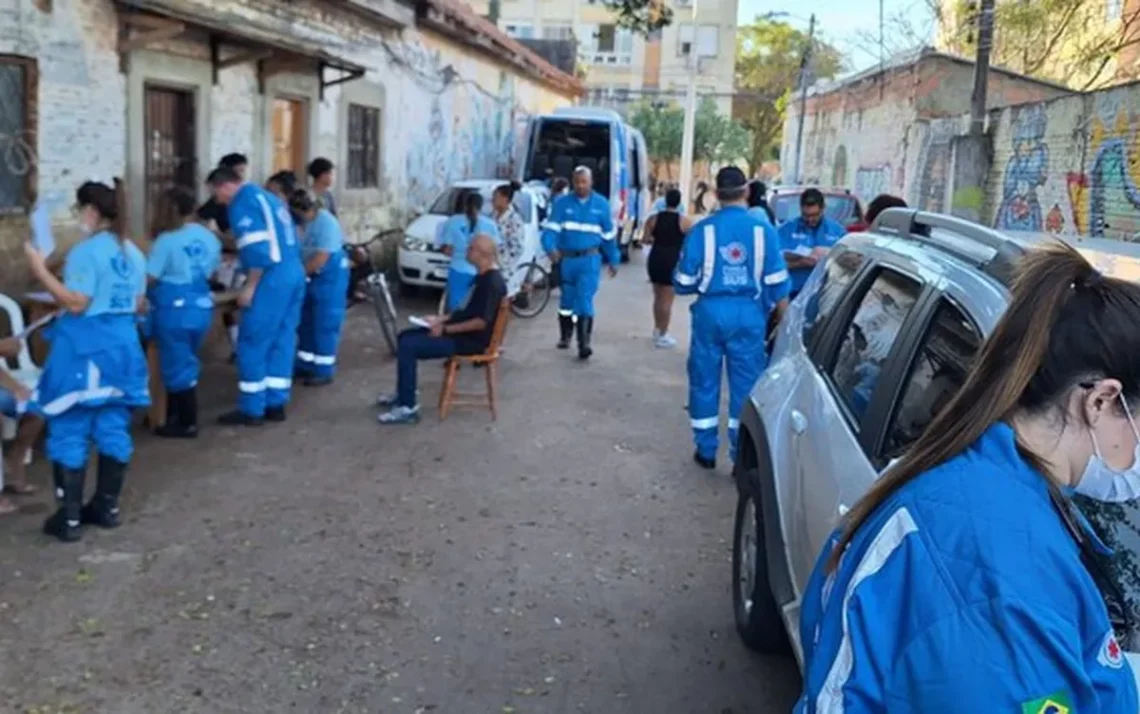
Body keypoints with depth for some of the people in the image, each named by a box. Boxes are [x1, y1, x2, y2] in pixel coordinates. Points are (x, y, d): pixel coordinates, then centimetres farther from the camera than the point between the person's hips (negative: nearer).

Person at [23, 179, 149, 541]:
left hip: (85, 348, -7)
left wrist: (41, 271, -16)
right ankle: (108, 506, 20)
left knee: (69, 432, 0)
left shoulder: (86, 251, -14)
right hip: (122, 345, 7)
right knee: (113, 428, 12)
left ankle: (69, 517, 2)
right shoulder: (133, 252, 9)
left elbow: (76, 304, -19)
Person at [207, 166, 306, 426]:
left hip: (272, 280, -9)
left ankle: (251, 409, 3)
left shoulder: (243, 203, -8)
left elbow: (257, 249, -18)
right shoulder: (267, 197, 20)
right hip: (294, 274, 9)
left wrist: (249, 287, -14)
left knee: (253, 344, -1)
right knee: (281, 342, 12)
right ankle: (275, 404, 17)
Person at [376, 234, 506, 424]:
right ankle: (403, 394, 20)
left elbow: (481, 321, -26)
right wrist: (442, 319, 8)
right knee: (406, 336, 12)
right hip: (463, 332, 11)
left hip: (472, 340, -11)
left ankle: (408, 408, -14)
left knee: (407, 347, -18)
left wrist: (446, 329, -20)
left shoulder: (492, 282, -21)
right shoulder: (482, 277, 11)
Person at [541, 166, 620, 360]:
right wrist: (550, 248, -28)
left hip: (590, 259, -1)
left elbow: (609, 235, 10)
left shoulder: (601, 204, 3)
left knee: (585, 300, -12)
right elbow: (551, 228, -9)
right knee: (567, 299, 13)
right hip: (566, 259, 2)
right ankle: (565, 336, 31)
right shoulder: (562, 203, 0)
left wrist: (613, 260, 13)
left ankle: (584, 343, -14)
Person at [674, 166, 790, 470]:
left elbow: (684, 283, -3)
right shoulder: (763, 230, -6)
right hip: (748, 314, 0)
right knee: (746, 385, 7)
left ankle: (706, 451, 21)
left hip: (710, 311, 0)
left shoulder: (702, 229, -7)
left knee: (705, 381, 13)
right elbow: (777, 284, -3)